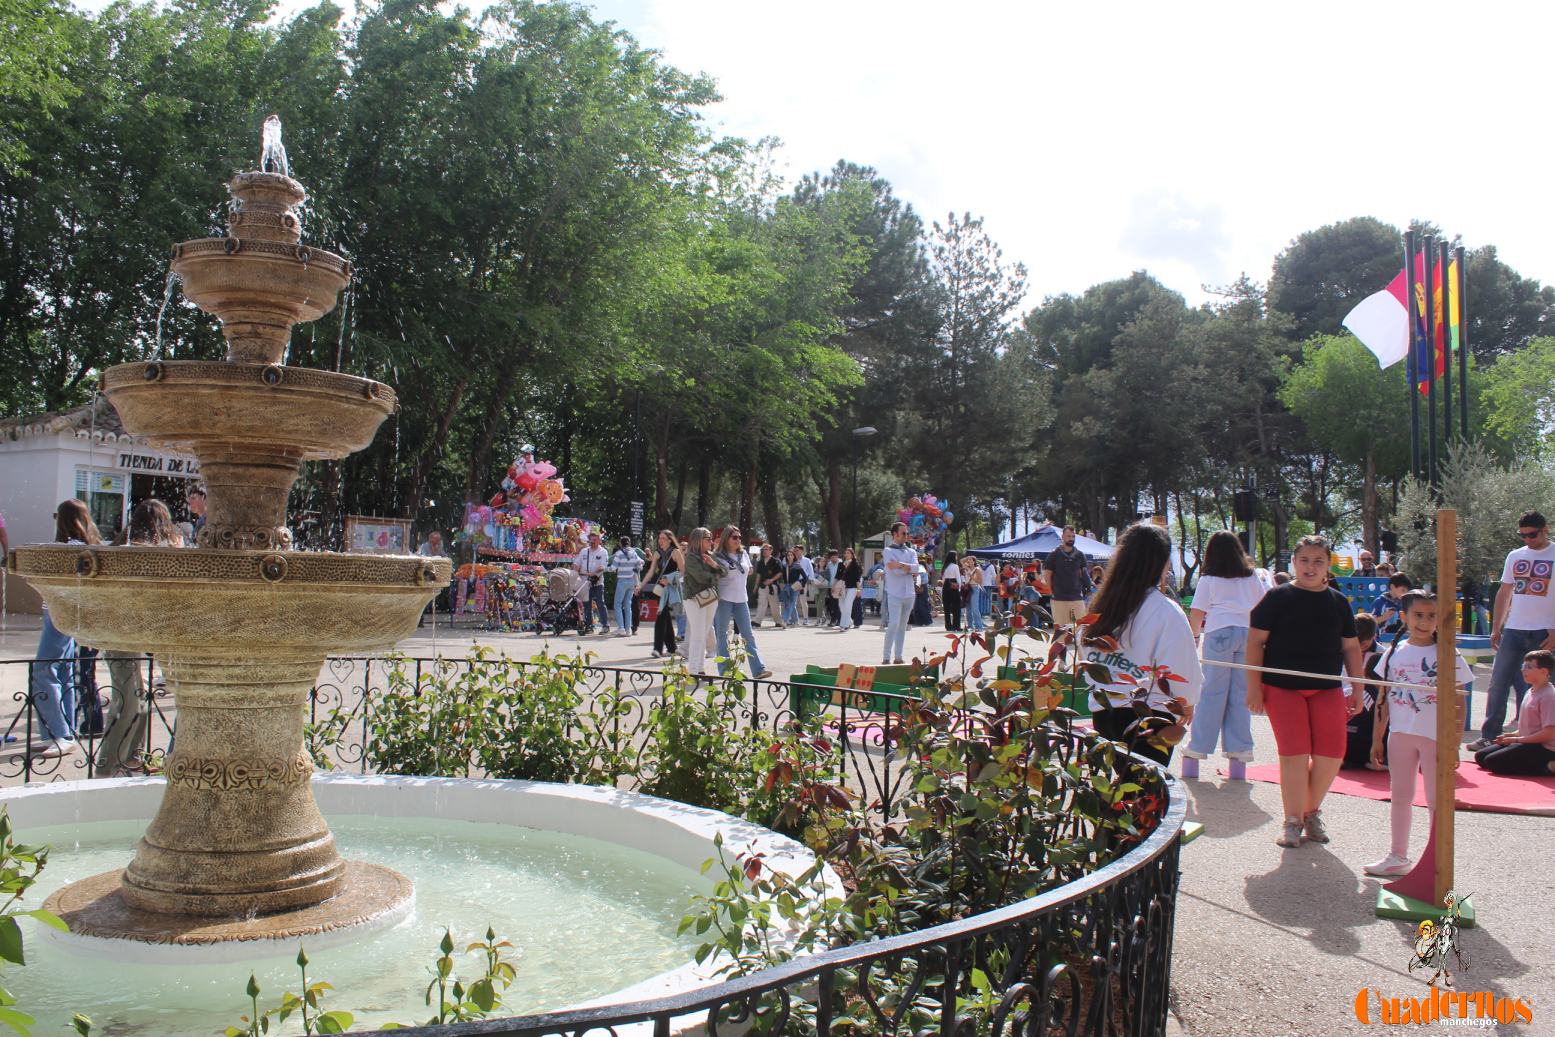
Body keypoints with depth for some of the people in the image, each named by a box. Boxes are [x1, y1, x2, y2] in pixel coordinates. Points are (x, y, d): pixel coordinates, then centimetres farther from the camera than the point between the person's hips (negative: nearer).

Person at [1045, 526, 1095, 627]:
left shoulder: (1079, 555, 10)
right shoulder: (1054, 554, 2)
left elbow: (1084, 574, 15)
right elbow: (1048, 575, 3)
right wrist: (1051, 591, -1)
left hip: (1077, 597, 2)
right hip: (1059, 598, -2)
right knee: (1059, 627, 0)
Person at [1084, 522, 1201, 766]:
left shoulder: (1103, 605, 3)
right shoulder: (1166, 611, -13)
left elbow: (1088, 658, 10)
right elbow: (1180, 670, -8)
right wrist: (1187, 703, 11)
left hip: (1101, 713, 5)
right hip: (1150, 718, -5)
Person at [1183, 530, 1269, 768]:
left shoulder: (1209, 579, 3)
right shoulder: (1252, 576, 14)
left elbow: (1197, 613, 0)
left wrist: (1194, 633, 15)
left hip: (1220, 632, -3)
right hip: (1249, 633, 3)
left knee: (1212, 692, 1)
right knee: (1241, 693, 8)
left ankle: (1199, 746, 5)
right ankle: (1240, 746, 9)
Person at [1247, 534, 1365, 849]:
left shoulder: (1338, 602, 11)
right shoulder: (1278, 597, -1)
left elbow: (1351, 647, 17)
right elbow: (1255, 641, -2)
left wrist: (1357, 689, 12)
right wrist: (1254, 686, -7)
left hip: (1327, 688, 4)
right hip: (1282, 688, -3)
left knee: (1331, 754, -4)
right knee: (1294, 752, -9)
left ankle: (1311, 810, 21)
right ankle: (1293, 820, 6)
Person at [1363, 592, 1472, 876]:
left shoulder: (1447, 655, -5)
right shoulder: (1395, 652, 4)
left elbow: (1458, 704, -5)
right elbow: (1384, 699, 9)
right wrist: (1377, 738, 8)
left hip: (1435, 736, -4)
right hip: (1400, 734, 4)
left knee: (1437, 799, 2)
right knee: (1400, 796, 12)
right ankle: (1398, 856, 22)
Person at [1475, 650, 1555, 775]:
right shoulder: (1530, 692, 12)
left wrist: (1517, 739, -16)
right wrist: (1511, 736, 6)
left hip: (1543, 749, -10)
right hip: (1529, 742, 10)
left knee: (1492, 762, -20)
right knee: (1480, 756, 7)